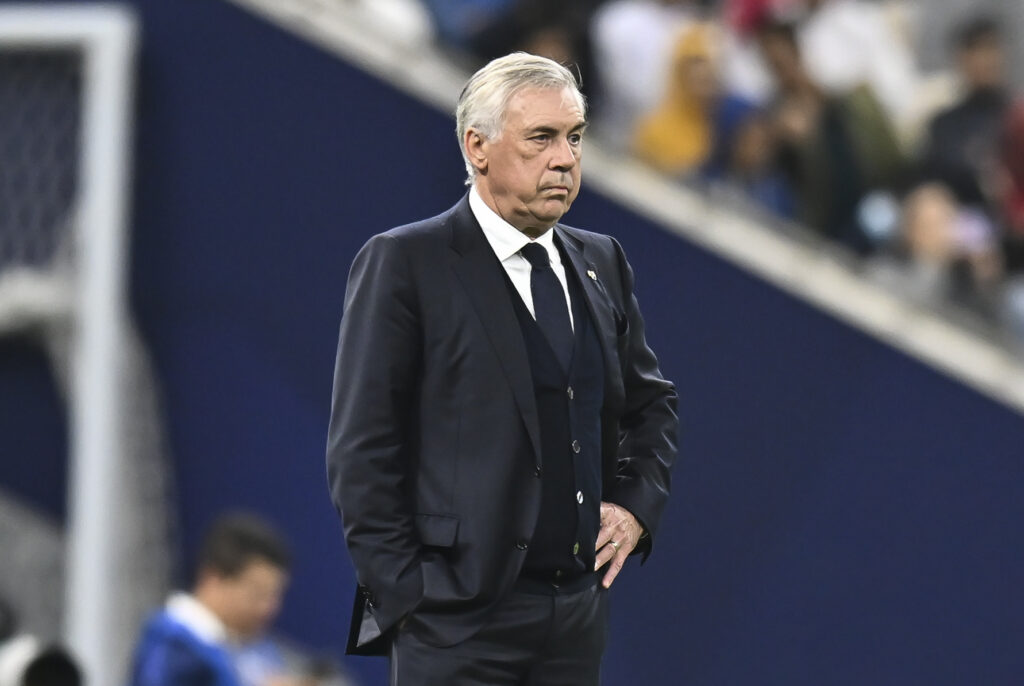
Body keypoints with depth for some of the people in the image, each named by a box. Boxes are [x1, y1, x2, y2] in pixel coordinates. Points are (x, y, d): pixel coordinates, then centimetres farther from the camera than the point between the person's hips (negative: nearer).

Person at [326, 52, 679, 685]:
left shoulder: (601, 263, 14)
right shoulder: (403, 264, -5)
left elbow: (653, 400, 28)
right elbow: (361, 453, -7)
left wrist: (637, 504, 10)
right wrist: (404, 595, -12)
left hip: (579, 613, 6)